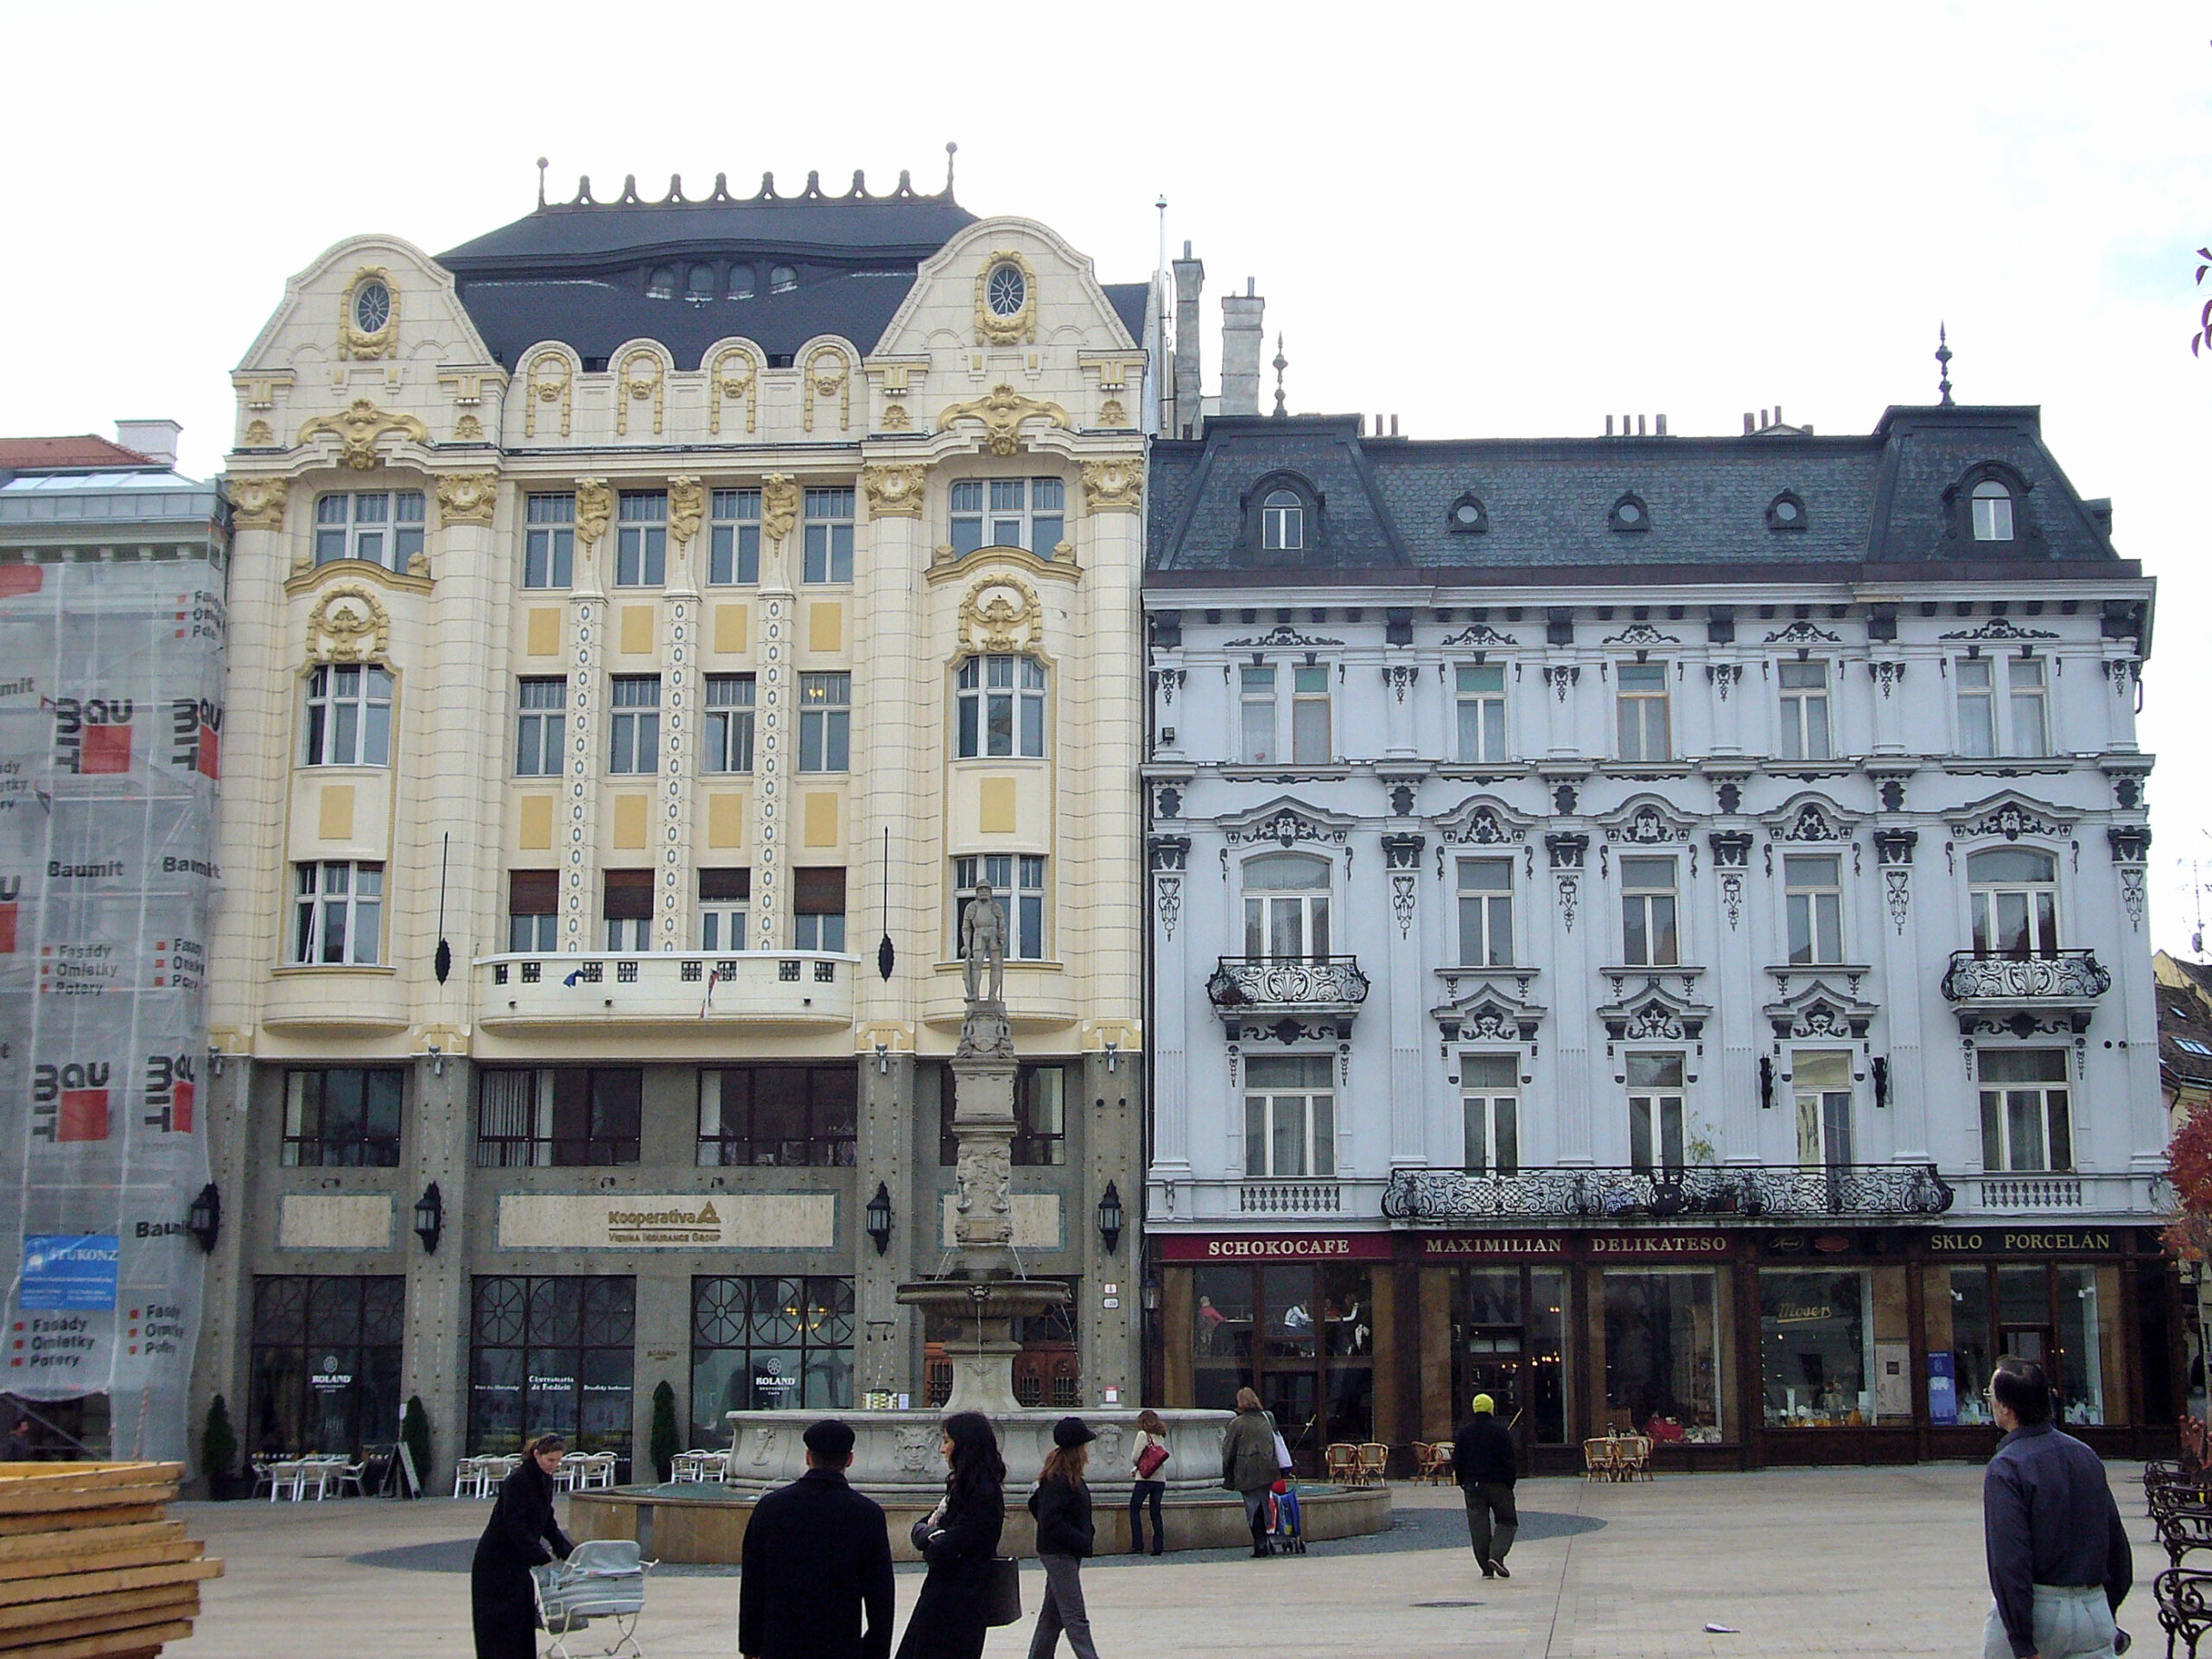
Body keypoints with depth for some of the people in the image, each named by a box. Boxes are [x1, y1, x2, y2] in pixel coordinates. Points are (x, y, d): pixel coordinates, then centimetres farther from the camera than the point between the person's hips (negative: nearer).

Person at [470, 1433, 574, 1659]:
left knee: (525, 1616, 8)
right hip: (497, 1562, -8)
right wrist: (543, 1557, -26)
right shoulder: (517, 1481, -20)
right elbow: (515, 1526, -25)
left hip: (519, 1560, 8)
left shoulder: (546, 1481, 7)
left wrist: (567, 1552, 9)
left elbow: (548, 1524, 17)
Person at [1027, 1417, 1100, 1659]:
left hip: (1067, 1553, 10)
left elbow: (1035, 1503, 19)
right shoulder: (1058, 1479, -19)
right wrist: (1082, 1541, -20)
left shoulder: (1068, 1476, 10)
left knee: (1052, 1614, 15)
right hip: (1059, 1554, -10)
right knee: (1075, 1617, -8)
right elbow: (1051, 1521, -24)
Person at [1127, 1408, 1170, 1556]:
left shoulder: (1143, 1434, -6)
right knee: (1156, 1512, 9)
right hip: (1160, 1479, 6)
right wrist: (1135, 1469, 15)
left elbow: (1135, 1457, -9)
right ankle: (1158, 1546, 2)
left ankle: (1137, 1545, -3)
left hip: (1145, 1479, -6)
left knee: (1134, 1509, 4)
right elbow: (1162, 1457, 14)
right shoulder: (1161, 1437, 12)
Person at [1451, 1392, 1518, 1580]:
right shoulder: (1501, 1431, -4)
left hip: (1473, 1486, 3)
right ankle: (1496, 1555, -13)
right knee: (1507, 1522, 8)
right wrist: (1510, 1483, 3)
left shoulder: (1464, 1432, 5)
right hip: (1498, 1485, -2)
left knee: (1478, 1526, 5)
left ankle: (1486, 1568, 3)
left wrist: (1463, 1482, 15)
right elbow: (1509, 1460, -6)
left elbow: (1457, 1461, 6)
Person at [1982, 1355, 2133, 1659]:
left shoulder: (2005, 1468, -14)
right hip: (2095, 1610, 5)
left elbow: (2008, 1561, -20)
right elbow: (2117, 1542, 13)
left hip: (2038, 1609, -5)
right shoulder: (2086, 1455, 7)